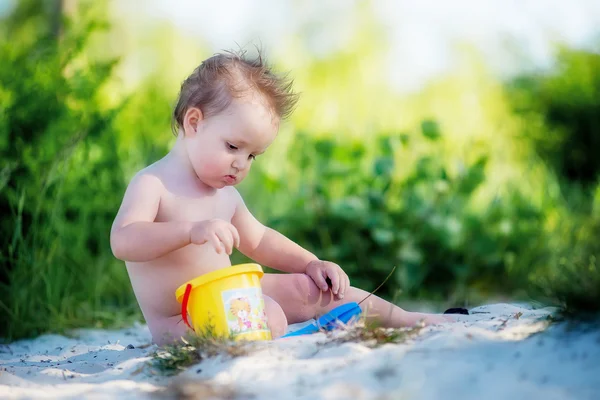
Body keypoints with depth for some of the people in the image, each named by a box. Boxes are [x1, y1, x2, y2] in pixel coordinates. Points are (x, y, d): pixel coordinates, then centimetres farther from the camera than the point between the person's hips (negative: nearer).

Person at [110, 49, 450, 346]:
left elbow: (259, 240, 24)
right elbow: (123, 242, -31)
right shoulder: (153, 185, -15)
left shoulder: (225, 195, 11)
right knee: (268, 316, -30)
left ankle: (403, 319, 21)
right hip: (179, 325, -8)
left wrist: (311, 264, 9)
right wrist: (192, 231, -44)